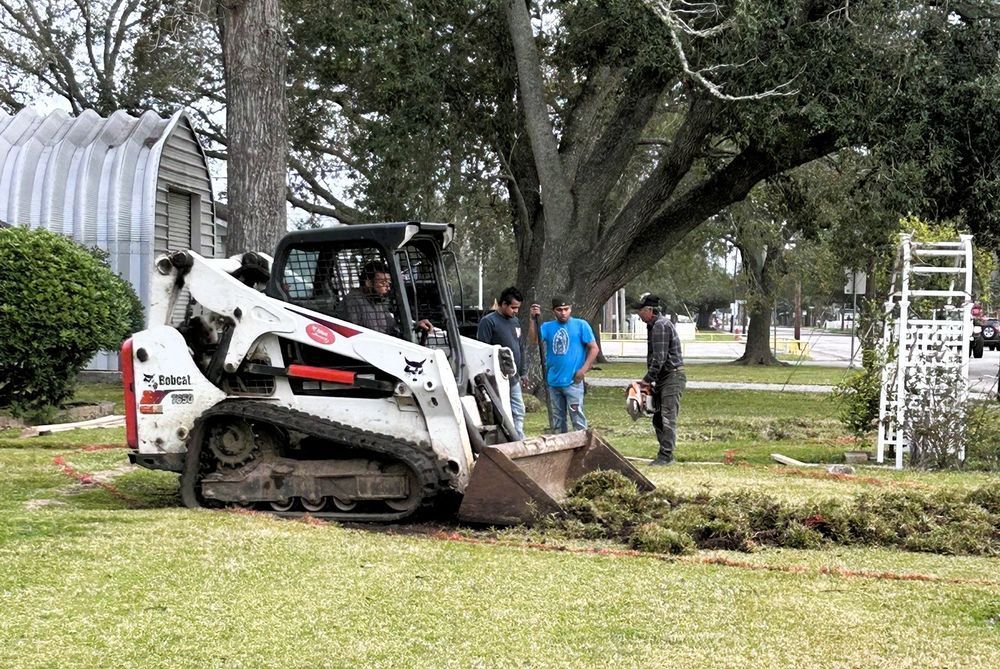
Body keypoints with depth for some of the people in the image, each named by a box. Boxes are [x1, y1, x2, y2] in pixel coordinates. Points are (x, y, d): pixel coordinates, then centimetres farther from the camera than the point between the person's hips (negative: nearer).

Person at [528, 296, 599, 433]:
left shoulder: (581, 325, -2)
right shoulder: (548, 327, 6)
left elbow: (594, 348, -2)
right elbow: (533, 340, -10)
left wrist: (584, 369, -10)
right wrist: (533, 319, -20)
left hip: (572, 381, -4)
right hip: (553, 381, 4)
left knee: (577, 417, -7)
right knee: (557, 420, 14)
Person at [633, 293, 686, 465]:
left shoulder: (661, 325, -16)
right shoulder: (653, 325, 17)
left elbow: (660, 358, -21)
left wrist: (647, 379, -17)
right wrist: (650, 380, 11)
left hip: (672, 376, -11)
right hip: (663, 378, 11)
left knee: (668, 417, -11)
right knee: (658, 418, 11)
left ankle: (666, 456, -12)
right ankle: (665, 455, 14)